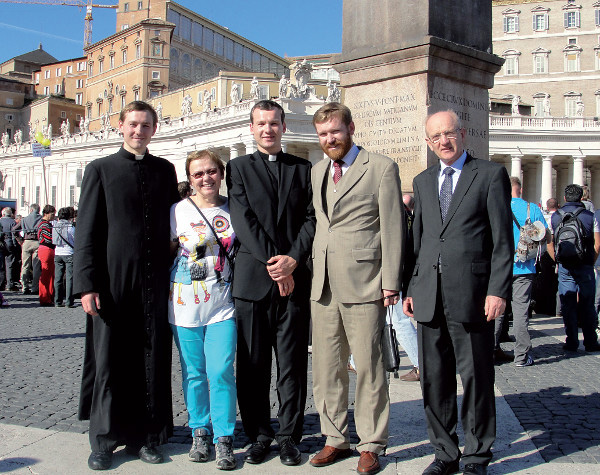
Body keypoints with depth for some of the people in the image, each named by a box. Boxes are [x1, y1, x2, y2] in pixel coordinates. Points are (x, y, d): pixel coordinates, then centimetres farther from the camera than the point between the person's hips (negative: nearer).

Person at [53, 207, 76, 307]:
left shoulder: (54, 227, 5)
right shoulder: (71, 227, -7)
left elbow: (53, 241, 11)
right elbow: (76, 241, -2)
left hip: (57, 254, 4)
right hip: (69, 253, -4)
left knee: (58, 278, 8)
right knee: (69, 278, -1)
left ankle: (57, 301, 10)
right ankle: (69, 302, -2)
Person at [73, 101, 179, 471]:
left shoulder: (165, 170, 12)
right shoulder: (100, 170, 5)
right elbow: (87, 231, -1)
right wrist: (87, 284, -9)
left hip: (155, 283, 3)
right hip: (112, 283, -2)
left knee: (152, 361, 7)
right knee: (109, 362, 5)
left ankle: (145, 436, 20)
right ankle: (104, 441, 19)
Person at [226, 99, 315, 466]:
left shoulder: (303, 169, 12)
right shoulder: (239, 168, 9)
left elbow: (312, 218, 4)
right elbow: (244, 221, -3)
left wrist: (293, 259, -11)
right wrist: (272, 264, -11)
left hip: (295, 278, 1)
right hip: (253, 279, 0)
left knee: (293, 363, 5)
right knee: (253, 364, 5)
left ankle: (289, 435, 18)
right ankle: (259, 435, 19)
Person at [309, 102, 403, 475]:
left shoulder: (381, 168, -1)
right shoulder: (318, 171, 17)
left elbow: (393, 229, -5)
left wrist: (391, 284, -9)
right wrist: (312, 271, 10)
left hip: (364, 286, -6)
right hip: (323, 286, 6)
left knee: (368, 367, 2)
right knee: (326, 368, 11)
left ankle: (371, 444, 17)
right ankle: (336, 439, 26)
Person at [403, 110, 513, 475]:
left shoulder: (491, 175, 1)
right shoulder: (423, 181, 16)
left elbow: (503, 239, -4)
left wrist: (498, 290, -11)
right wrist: (410, 288, 10)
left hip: (471, 295, -4)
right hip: (429, 296, 5)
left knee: (476, 378, 5)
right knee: (435, 380, 10)